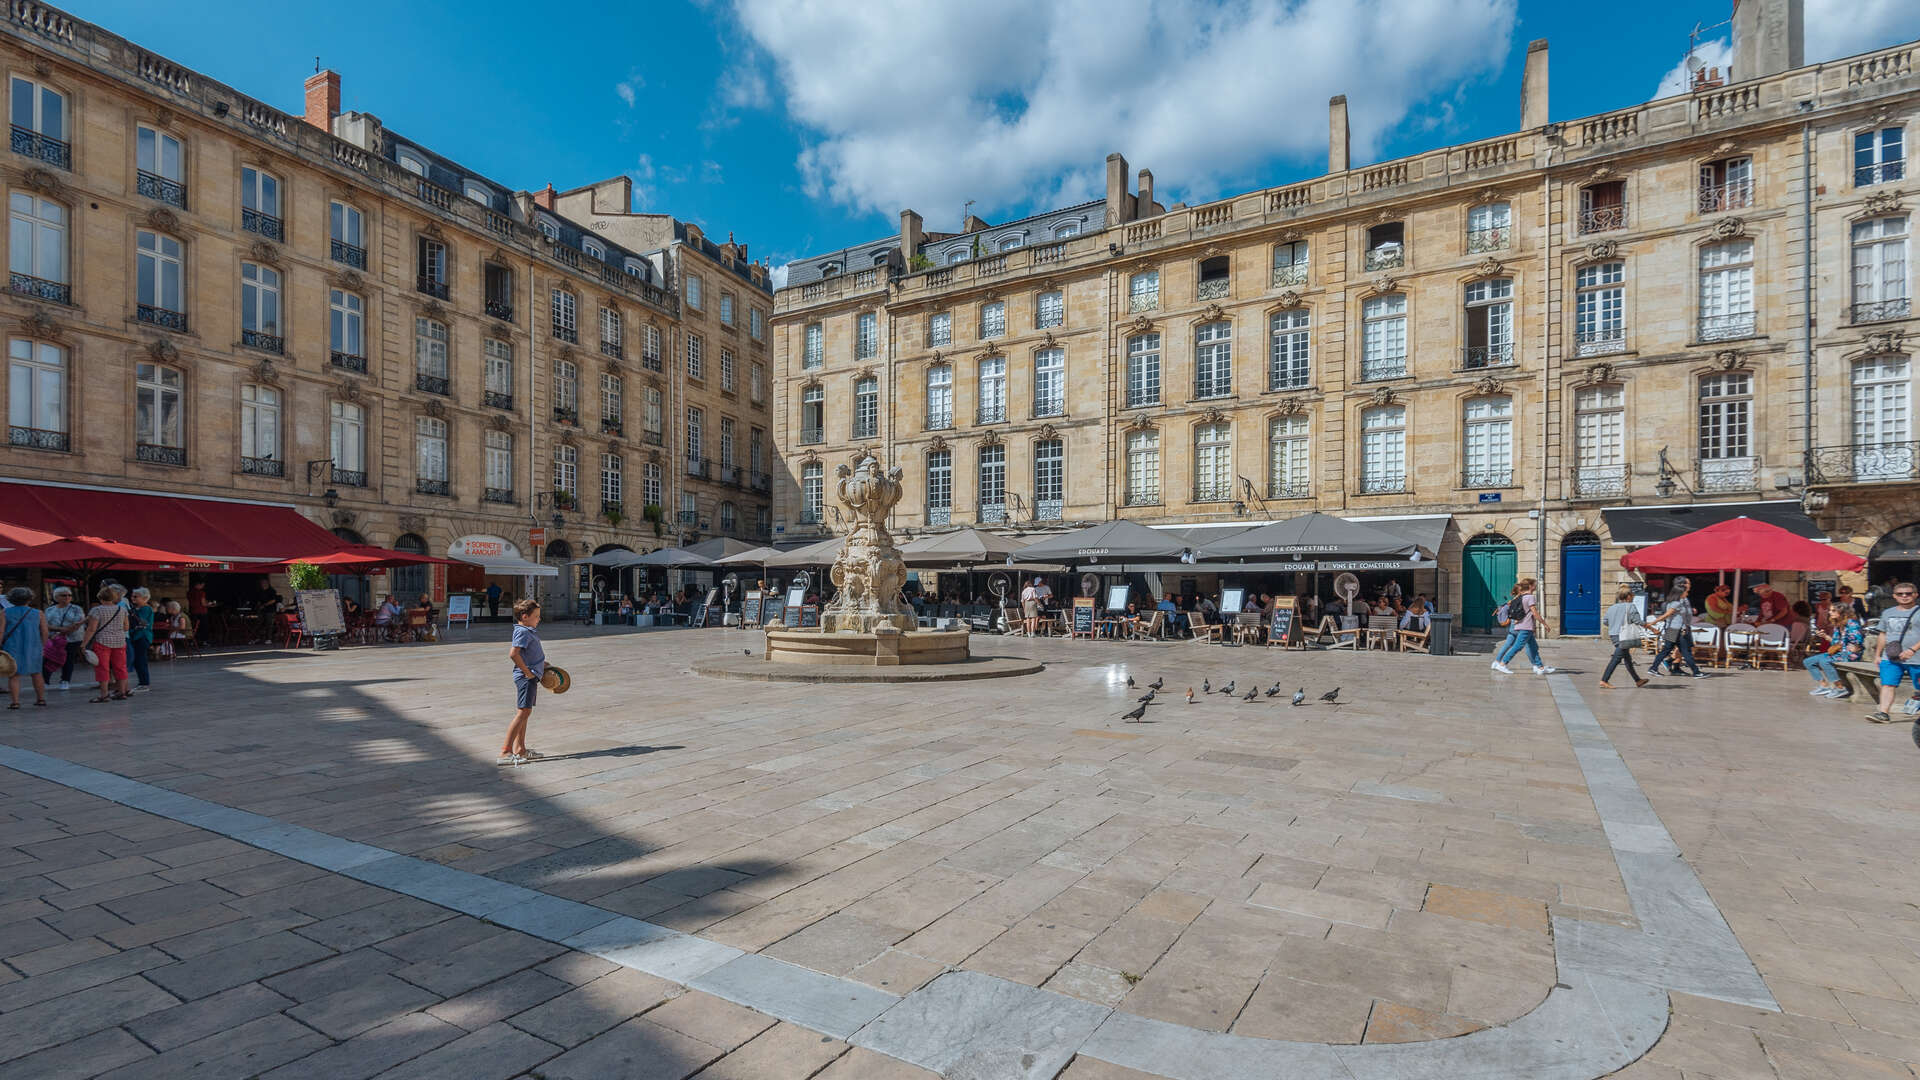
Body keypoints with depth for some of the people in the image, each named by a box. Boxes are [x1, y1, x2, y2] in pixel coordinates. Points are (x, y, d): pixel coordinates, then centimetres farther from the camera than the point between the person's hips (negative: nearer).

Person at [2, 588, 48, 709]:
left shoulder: (4, 613, -1)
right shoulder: (38, 613, 1)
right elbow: (44, 632, -1)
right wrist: (43, 647, 8)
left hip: (11, 648, -1)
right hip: (33, 648, 1)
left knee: (13, 675, 3)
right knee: (37, 673, 12)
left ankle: (14, 702, -2)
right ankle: (41, 699, 13)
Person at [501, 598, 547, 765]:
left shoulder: (529, 630, 14)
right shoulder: (522, 632, -16)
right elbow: (513, 654, -28)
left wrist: (542, 664, 20)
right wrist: (527, 671, -21)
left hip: (530, 676, 10)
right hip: (526, 677, -10)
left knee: (524, 713, 14)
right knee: (523, 712, -10)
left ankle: (520, 749, 21)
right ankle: (506, 751, -9)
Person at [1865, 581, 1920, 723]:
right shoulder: (1887, 613, 15)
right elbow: (1883, 635, 21)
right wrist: (1878, 655, 19)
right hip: (1890, 658, 3)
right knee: (1887, 685, -7)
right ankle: (1883, 712, -12)